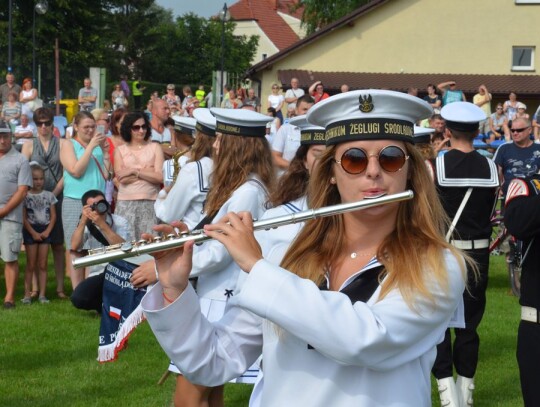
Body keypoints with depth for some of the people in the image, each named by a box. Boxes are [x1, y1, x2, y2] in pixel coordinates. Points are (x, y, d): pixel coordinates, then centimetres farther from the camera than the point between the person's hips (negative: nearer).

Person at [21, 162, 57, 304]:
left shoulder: (49, 195, 5)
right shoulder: (25, 196, -4)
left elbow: (53, 216, 3)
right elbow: (24, 218, -6)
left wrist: (47, 231, -9)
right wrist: (33, 233, -13)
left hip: (45, 231, 2)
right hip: (31, 231, -2)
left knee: (43, 265, 4)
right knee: (31, 265, -1)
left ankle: (42, 294, 6)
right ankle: (27, 294, 2)